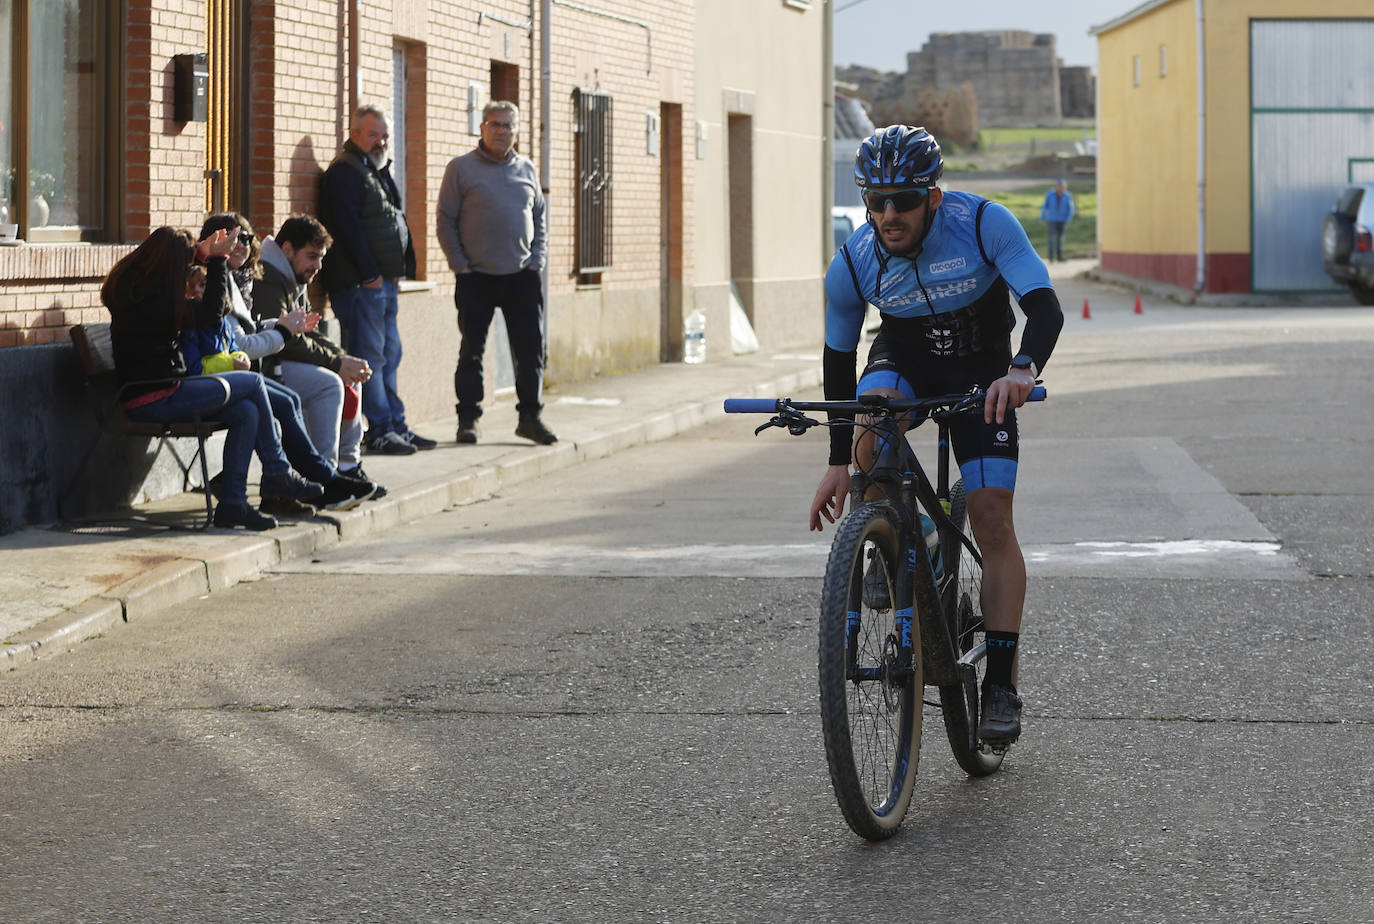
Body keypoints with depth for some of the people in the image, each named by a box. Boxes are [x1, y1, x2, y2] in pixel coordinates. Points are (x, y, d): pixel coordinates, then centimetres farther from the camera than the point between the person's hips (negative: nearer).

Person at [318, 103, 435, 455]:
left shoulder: (377, 171, 21)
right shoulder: (345, 171, -9)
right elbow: (347, 226, -17)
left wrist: (396, 270, 15)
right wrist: (369, 274, -18)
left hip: (383, 280, 10)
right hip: (361, 281, -10)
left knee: (389, 356, 11)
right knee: (370, 357, -8)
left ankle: (396, 425, 15)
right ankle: (380, 430, -8)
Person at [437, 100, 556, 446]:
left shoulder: (527, 170, 11)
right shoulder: (461, 168, 0)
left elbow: (539, 219, 18)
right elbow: (446, 222, -1)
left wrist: (536, 259, 6)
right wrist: (460, 265, -7)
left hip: (522, 275, 3)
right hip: (476, 276, -3)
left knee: (532, 349, 2)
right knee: (471, 351, 2)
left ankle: (530, 416, 12)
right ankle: (468, 419, 8)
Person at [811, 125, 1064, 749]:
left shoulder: (985, 224, -28)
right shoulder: (852, 266, -21)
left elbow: (1045, 307, -31)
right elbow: (839, 358, -7)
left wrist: (1023, 368, -53)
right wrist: (839, 462, -3)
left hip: (981, 368, -1)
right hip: (904, 355, 1)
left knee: (993, 519, -10)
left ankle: (1000, 682, -4)